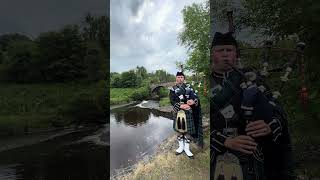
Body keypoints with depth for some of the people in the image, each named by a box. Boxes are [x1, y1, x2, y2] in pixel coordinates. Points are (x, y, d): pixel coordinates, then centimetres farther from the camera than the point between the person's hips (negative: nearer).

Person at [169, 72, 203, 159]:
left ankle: (187, 148, 23)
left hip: (188, 112, 0)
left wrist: (193, 101, -24)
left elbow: (195, 96, -1)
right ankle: (181, 147, 31)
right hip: (178, 112, 0)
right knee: (179, 130, 11)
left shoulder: (189, 87, 6)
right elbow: (172, 101, -8)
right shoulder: (173, 89, 3)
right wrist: (181, 105, -22)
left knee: (188, 130, 5)